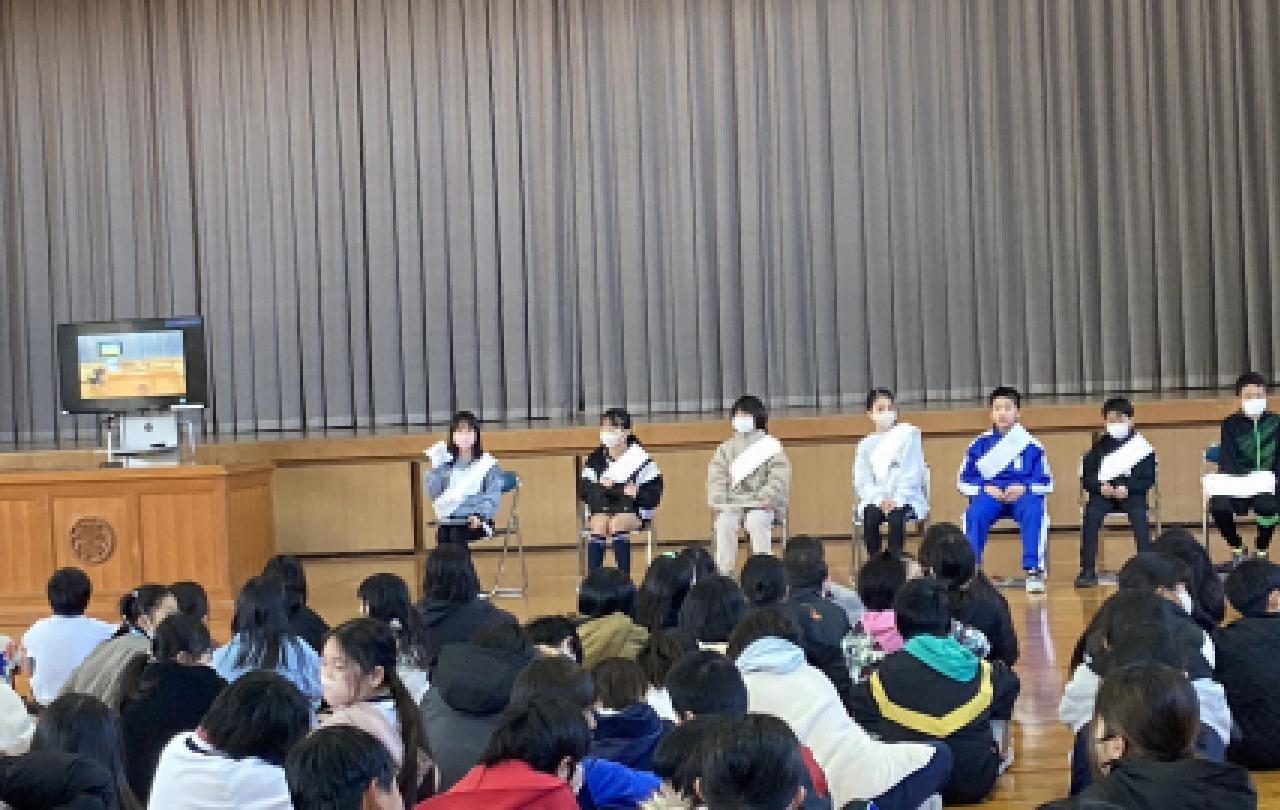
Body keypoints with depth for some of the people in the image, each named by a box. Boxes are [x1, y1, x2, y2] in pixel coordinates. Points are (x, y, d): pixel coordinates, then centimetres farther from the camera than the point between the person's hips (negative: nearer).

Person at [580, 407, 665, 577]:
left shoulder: (640, 459, -3)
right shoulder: (595, 460, 6)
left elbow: (654, 491, -3)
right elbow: (583, 490, 5)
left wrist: (637, 494, -21)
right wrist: (600, 487, -15)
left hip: (632, 511, -2)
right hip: (601, 510, 2)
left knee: (617, 524, -35)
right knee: (599, 525, -33)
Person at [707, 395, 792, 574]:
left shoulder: (769, 445, 7)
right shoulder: (726, 448, 18)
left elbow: (780, 474, -3)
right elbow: (716, 477, 10)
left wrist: (767, 499, -16)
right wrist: (718, 501, -7)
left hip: (761, 505, -3)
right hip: (732, 504, 3)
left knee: (756, 521, -35)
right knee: (723, 523, -29)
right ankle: (723, 573, -28)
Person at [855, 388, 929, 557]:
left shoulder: (909, 433, 4)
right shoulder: (866, 444, 14)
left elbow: (913, 473, -4)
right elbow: (861, 481, 5)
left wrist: (897, 500, -16)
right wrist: (880, 500, -14)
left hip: (906, 499, -2)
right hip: (876, 500, 2)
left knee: (896, 515, -35)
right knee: (870, 516, -30)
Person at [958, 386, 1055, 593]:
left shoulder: (1031, 445, 4)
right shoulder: (980, 444, 8)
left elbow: (1046, 482, 4)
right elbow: (964, 480, 8)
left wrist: (1024, 488, -15)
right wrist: (985, 488, -11)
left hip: (1023, 495, -1)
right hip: (989, 494, 1)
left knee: (1034, 512, -35)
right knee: (974, 514, -32)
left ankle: (1034, 569, -29)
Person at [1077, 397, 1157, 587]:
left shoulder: (1141, 446, 3)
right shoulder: (1099, 446, 10)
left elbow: (1148, 478, -1)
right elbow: (1086, 477, 7)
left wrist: (1128, 488, -17)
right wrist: (1100, 486, -14)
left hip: (1132, 493, -2)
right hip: (1103, 493, 2)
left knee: (1139, 514, -32)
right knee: (1091, 514, -27)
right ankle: (1088, 570, -25)